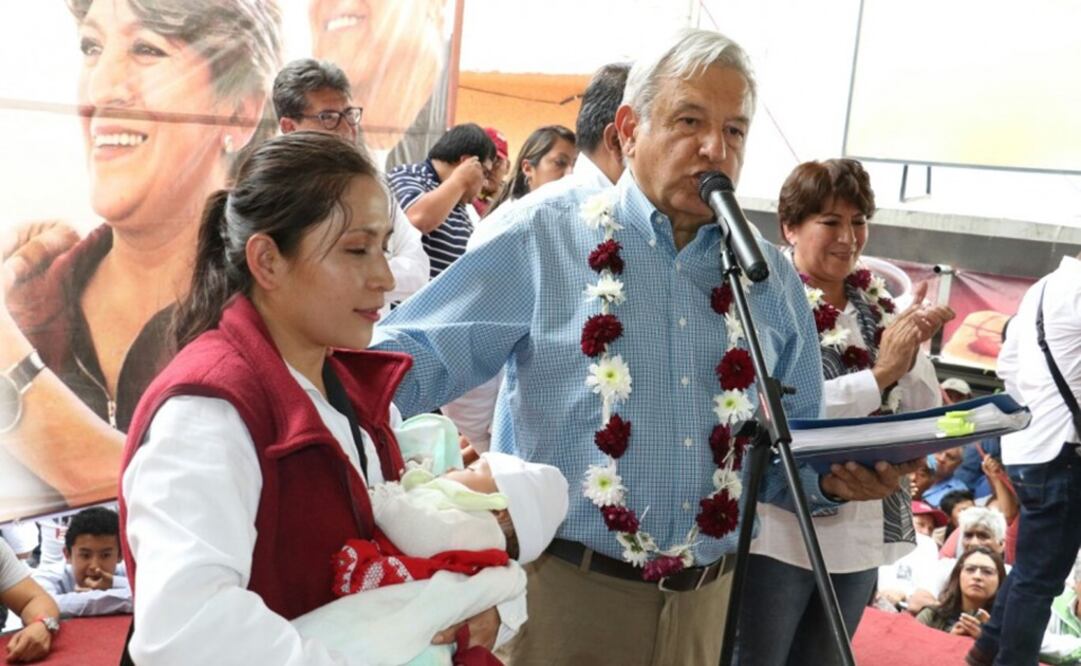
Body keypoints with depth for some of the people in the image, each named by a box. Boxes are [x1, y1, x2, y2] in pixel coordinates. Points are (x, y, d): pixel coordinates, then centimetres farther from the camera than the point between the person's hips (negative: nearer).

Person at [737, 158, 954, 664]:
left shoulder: (877, 305, 7)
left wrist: (909, 351, -12)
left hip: (863, 533, 7)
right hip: (780, 532, -6)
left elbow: (927, 411, 6)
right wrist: (879, 374, -22)